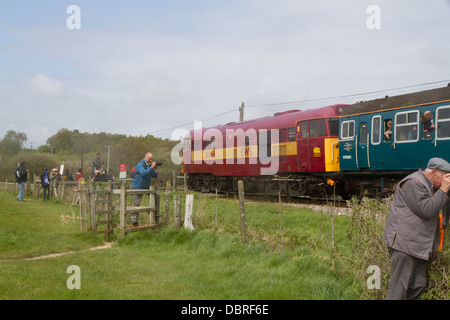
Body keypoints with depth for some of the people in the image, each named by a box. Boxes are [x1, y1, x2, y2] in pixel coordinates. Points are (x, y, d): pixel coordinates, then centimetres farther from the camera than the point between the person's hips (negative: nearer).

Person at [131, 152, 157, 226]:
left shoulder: (150, 165, 5)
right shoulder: (140, 165, -16)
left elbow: (153, 176, 6)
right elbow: (143, 173, -33)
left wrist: (155, 171, -15)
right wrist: (151, 167, -33)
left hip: (145, 187, 7)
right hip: (137, 187, -7)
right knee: (136, 203, -6)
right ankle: (134, 220, -1)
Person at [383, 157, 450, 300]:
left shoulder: (428, 185, 20)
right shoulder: (413, 183, -13)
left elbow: (437, 207, 21)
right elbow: (426, 210, -22)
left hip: (416, 246, 11)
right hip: (403, 242, -11)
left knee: (418, 285, 10)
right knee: (399, 288, -9)